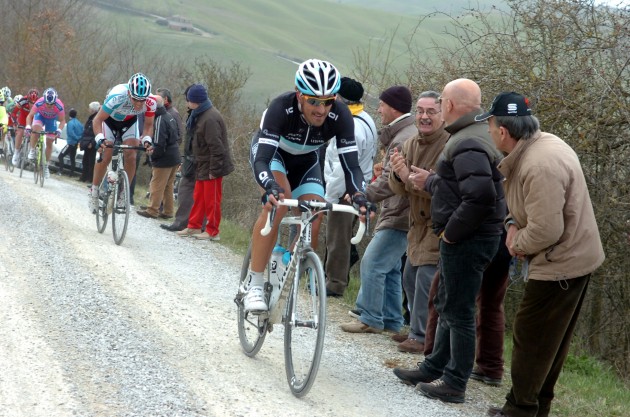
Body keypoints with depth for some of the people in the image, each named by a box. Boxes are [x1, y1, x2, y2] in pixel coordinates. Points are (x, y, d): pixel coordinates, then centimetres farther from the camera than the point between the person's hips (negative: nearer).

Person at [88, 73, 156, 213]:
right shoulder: (117, 96, -42)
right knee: (106, 156, -12)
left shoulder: (150, 102, -32)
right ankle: (94, 191, 5)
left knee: (131, 156, -11)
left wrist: (147, 140, -33)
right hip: (109, 119, -3)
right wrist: (100, 138, -48)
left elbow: (148, 125, -14)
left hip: (129, 122, 3)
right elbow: (97, 120, -33)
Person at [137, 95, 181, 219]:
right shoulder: (170, 117, 11)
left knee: (157, 185, -1)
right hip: (175, 157, 9)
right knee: (168, 186, 14)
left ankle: (152, 210, 3)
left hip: (164, 158, -9)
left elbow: (159, 143, -22)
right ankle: (168, 211, 18)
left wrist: (153, 155, -9)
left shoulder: (160, 120, -18)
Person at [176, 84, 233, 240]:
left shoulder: (210, 118, -23)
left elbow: (216, 147, -24)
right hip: (202, 166, 10)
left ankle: (212, 232, 7)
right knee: (198, 197, 16)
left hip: (211, 166, -10)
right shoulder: (200, 115, 10)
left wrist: (214, 170, -22)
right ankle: (194, 226, 24)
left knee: (211, 199, -1)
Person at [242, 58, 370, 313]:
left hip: (305, 162, 4)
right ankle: (254, 285, -26)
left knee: (313, 222, -11)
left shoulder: (340, 116, -31)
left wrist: (359, 195, -51)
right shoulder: (281, 108, -39)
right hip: (271, 152, -4)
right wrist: (271, 188, -65)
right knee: (279, 203, -32)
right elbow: (262, 159, -45)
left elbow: (350, 163, -32)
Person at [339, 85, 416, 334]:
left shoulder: (404, 139, -20)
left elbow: (390, 181, -25)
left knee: (372, 264, -8)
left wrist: (362, 196, -19)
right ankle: (391, 321, 21)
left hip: (399, 217, -11)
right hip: (395, 213, 11)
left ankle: (370, 319, -1)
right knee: (388, 267, 14)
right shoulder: (403, 134, 15)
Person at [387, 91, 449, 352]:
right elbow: (398, 189, 4)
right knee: (410, 278, 15)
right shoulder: (410, 145, 7)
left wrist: (410, 178, -28)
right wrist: (397, 175, -18)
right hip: (418, 223, 9)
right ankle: (417, 330, 29)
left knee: (426, 279, -13)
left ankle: (421, 337, -4)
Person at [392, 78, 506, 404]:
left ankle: (455, 384, 7)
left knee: (458, 311, -1)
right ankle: (435, 368, 31)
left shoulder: (468, 143, -21)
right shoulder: (473, 135, 13)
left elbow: (480, 195, -30)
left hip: (467, 240, -11)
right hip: (464, 238, 11)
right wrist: (429, 182, 27)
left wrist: (451, 232, -21)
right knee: (447, 305, 19)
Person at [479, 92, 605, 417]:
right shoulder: (540, 142, 4)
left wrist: (518, 244, -11)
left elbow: (546, 231, -29)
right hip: (574, 256, 11)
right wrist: (513, 222, 1)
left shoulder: (539, 166, -28)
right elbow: (530, 202, 19)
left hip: (562, 263, -11)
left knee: (531, 338, 0)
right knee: (551, 339, 18)